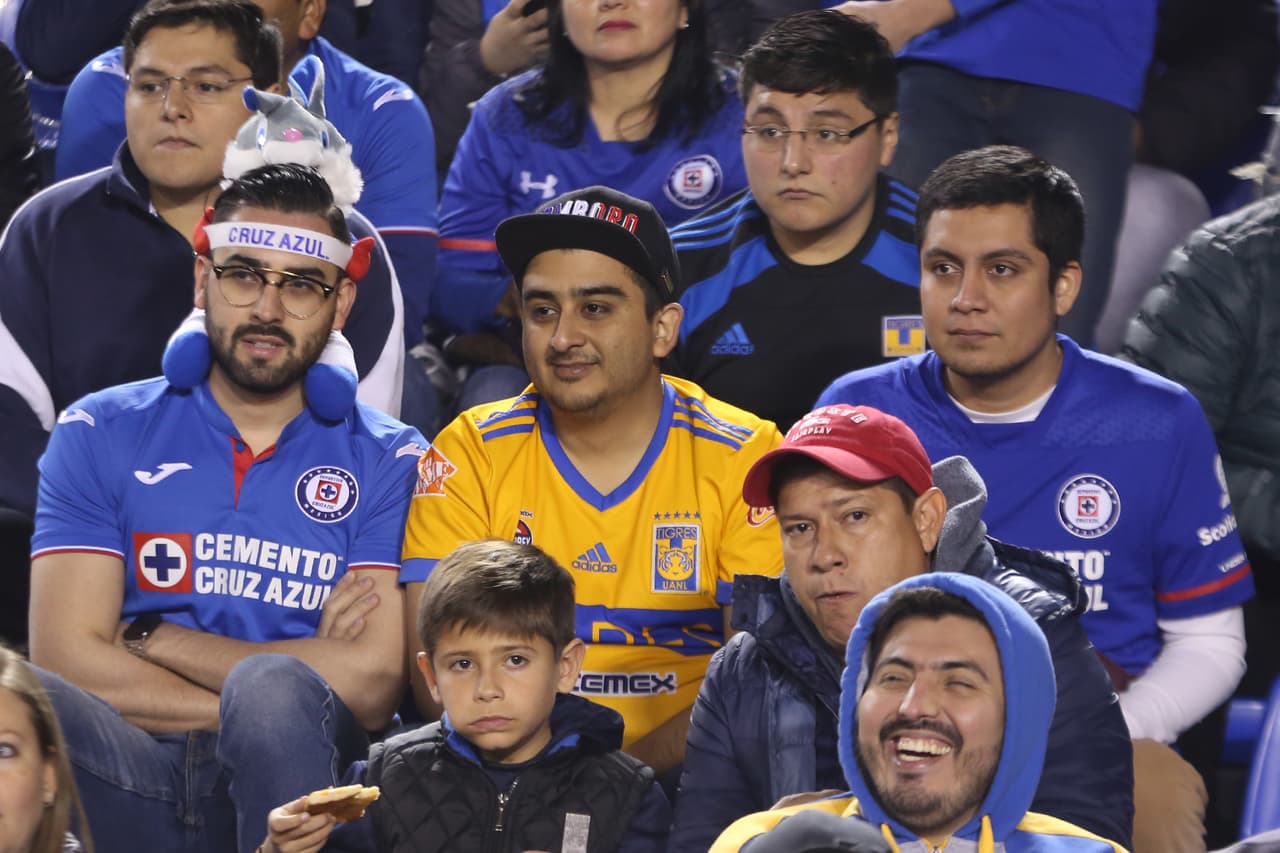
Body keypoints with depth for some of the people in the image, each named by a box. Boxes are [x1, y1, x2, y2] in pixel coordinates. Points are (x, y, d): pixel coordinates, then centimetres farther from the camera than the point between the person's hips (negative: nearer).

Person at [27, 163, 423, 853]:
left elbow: (372, 684, -6)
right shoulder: (100, 435, 11)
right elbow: (68, 658, -2)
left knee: (272, 690, -34)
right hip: (134, 788, 0)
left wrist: (152, 639, -2)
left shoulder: (387, 461, 9)